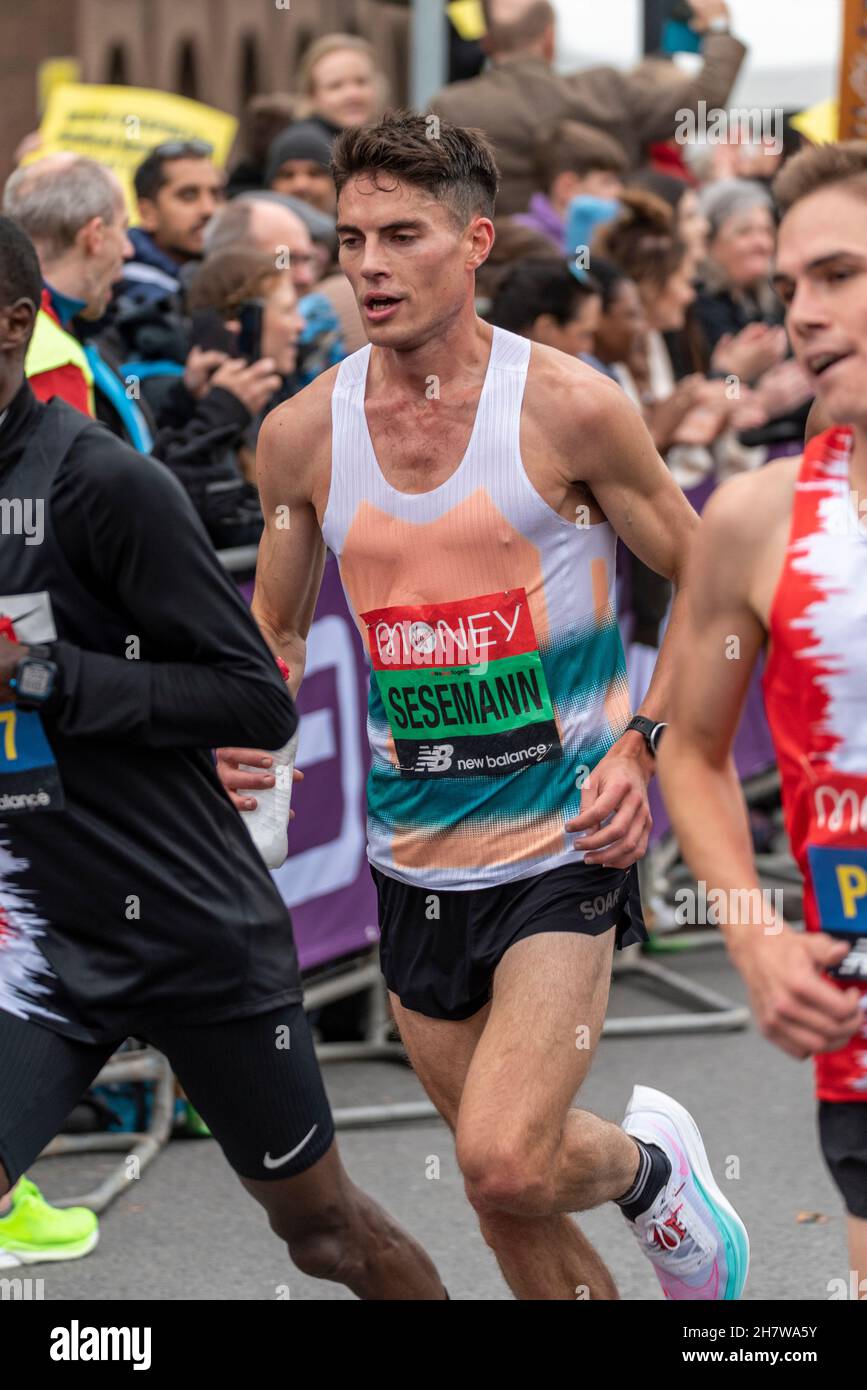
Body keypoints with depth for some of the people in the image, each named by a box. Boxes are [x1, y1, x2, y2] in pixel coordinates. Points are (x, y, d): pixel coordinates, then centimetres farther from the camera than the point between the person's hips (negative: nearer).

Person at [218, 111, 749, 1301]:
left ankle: (651, 1169, 15)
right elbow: (277, 623, 16)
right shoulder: (303, 434, 1)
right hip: (415, 866, 4)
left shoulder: (567, 409, -10)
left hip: (564, 847, -4)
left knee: (508, 1164, -18)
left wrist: (645, 747, -11)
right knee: (504, 1198, 12)